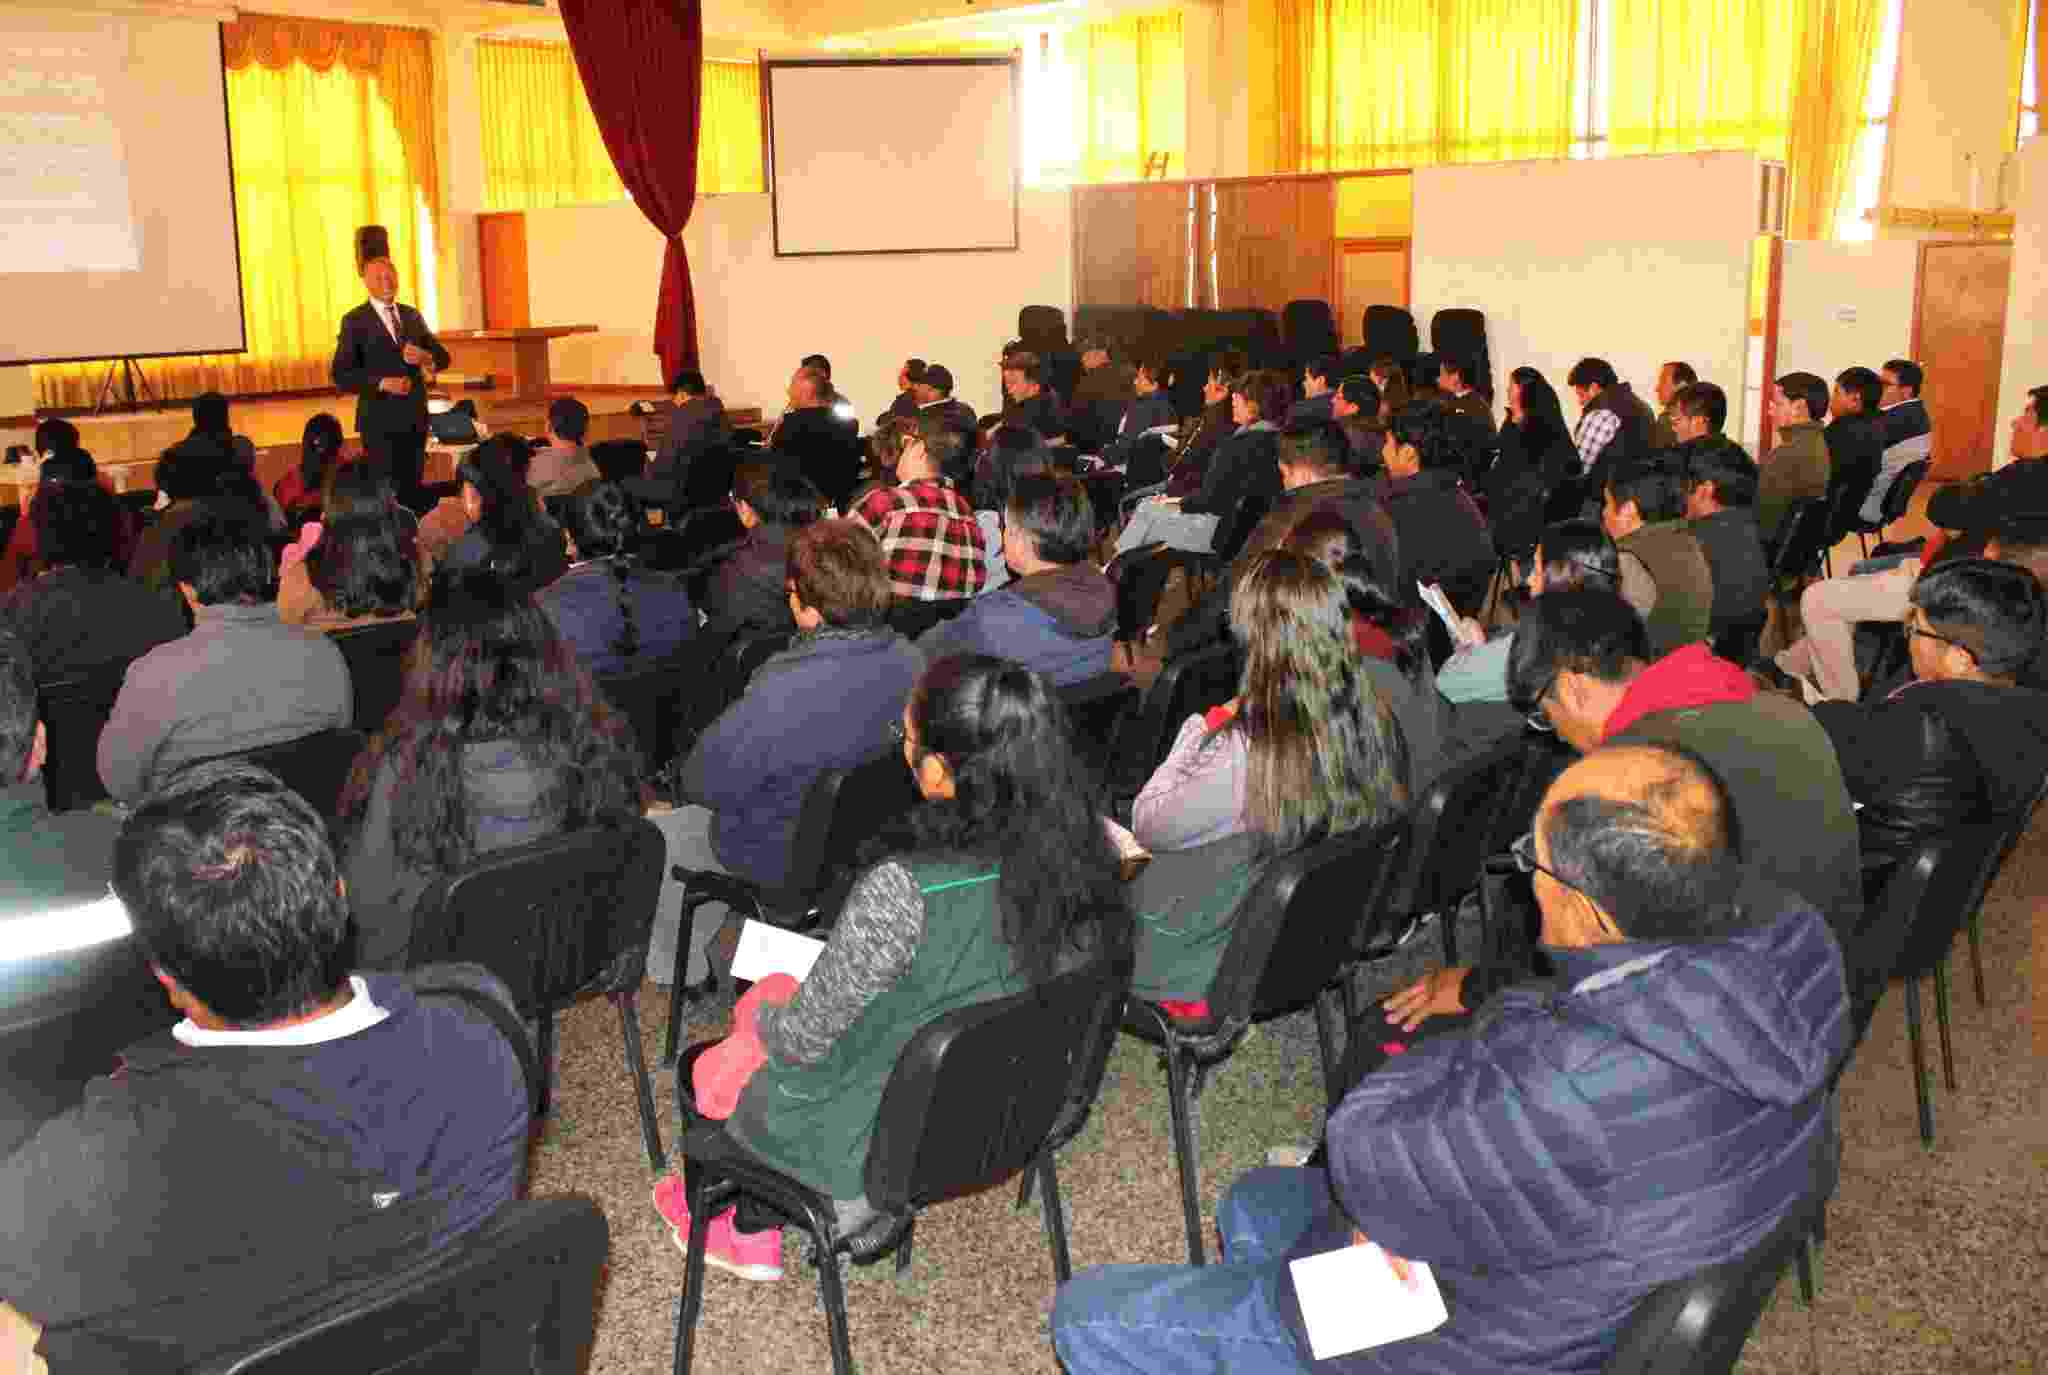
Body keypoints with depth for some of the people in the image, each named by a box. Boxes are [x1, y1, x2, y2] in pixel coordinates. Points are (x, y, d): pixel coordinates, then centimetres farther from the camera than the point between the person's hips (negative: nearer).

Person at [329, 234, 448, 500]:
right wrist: (381, 383, -21)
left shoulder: (413, 316, 11)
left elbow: (443, 357, 12)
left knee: (412, 491, 9)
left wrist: (425, 357, -11)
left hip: (416, 418, 5)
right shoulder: (354, 321, -4)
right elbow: (340, 374, -9)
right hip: (380, 421, -5)